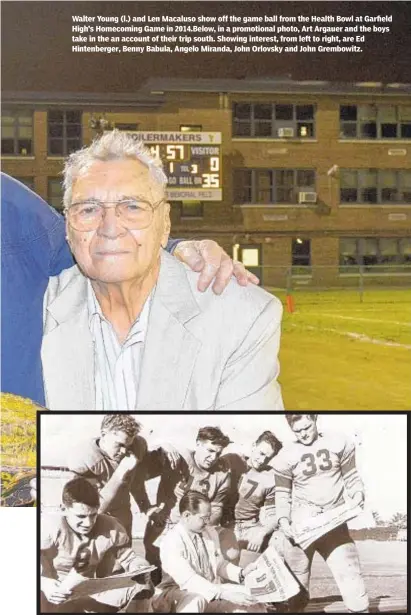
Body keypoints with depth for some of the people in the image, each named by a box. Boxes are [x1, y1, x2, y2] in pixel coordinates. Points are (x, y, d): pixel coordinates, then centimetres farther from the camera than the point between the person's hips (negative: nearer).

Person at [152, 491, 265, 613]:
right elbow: (188, 580, -30)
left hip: (211, 591, 7)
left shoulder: (208, 533, 3)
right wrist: (223, 594, -37)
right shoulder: (171, 542, -20)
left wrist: (241, 574, -6)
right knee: (196, 601, -40)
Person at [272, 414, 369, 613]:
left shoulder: (339, 443, 2)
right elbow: (282, 494, 5)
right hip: (302, 523, -1)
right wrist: (283, 519, -10)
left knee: (350, 574, -5)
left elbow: (351, 478, 10)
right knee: (296, 584, 5)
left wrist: (358, 494, -10)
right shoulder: (286, 455, -1)